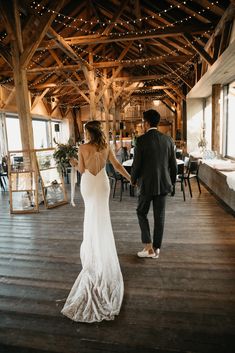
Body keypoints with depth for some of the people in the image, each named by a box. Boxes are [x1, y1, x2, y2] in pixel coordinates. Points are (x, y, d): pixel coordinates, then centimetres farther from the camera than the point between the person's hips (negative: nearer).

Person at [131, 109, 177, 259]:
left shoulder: (141, 140, -12)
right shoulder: (168, 139, 1)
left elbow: (137, 164, -11)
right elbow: (173, 164, 4)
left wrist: (133, 180, 7)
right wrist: (172, 181, 18)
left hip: (147, 184, -4)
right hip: (163, 183, 4)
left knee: (142, 213, 15)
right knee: (159, 216, 12)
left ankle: (149, 247, 13)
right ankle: (156, 249, 23)